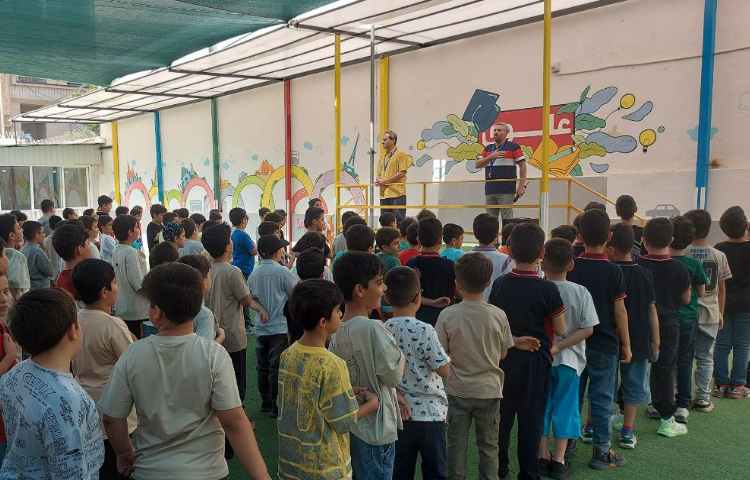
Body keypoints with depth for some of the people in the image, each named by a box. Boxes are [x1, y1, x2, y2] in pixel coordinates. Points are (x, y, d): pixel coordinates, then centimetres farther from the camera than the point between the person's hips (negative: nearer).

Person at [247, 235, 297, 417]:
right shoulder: (282, 271, -12)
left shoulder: (253, 274, 3)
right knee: (277, 368, 1)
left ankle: (266, 403, 25)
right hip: (280, 328, -5)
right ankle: (276, 406, 7)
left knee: (263, 368, 14)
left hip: (260, 328, 5)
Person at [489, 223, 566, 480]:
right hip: (535, 361, -3)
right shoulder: (548, 289, -16)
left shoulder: (500, 284, -6)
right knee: (531, 418, 9)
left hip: (504, 358, 3)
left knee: (502, 414, 16)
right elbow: (560, 330, -9)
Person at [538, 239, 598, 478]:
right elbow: (588, 329, -13)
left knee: (541, 405, 14)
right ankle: (559, 460, 15)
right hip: (568, 360, 0)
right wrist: (558, 347, -14)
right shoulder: (580, 292, -9)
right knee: (564, 407, 11)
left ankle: (542, 456, 21)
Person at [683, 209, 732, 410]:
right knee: (705, 358, 10)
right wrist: (721, 314, 14)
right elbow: (722, 289, 4)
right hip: (710, 314, 2)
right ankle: (703, 399, 15)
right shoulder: (719, 256, -2)